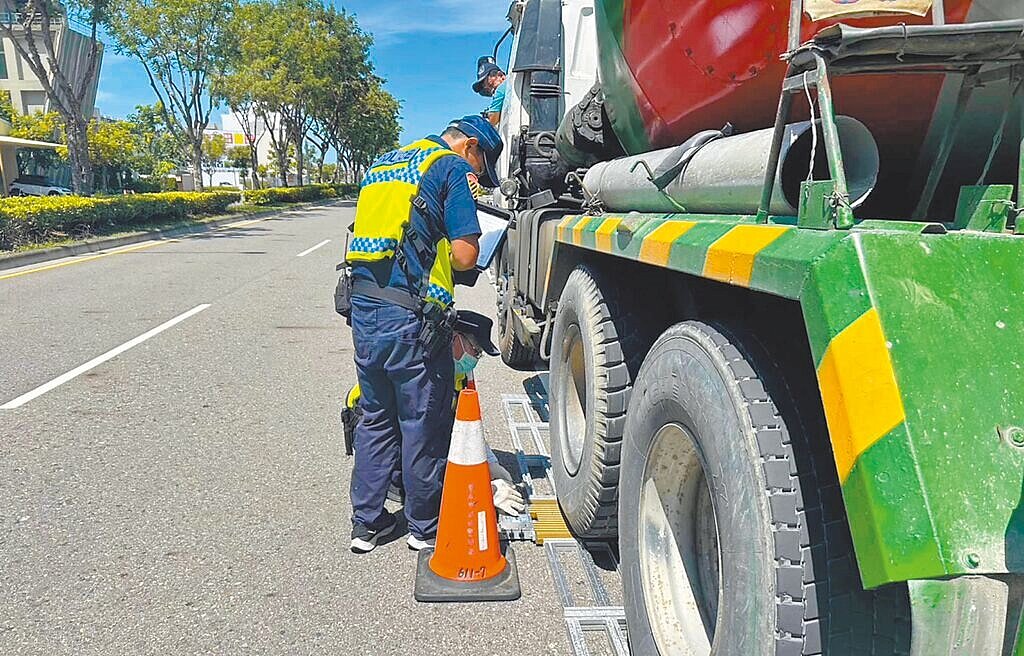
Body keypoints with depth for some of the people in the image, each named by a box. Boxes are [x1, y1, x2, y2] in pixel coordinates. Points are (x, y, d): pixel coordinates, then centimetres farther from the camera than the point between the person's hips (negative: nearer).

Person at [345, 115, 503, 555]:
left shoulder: (382, 165, 21)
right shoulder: (452, 166, -3)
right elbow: (465, 256, -11)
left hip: (363, 310, 7)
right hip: (411, 317, -7)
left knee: (375, 418, 19)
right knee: (424, 425, 8)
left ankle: (366, 522, 28)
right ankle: (424, 526, 24)